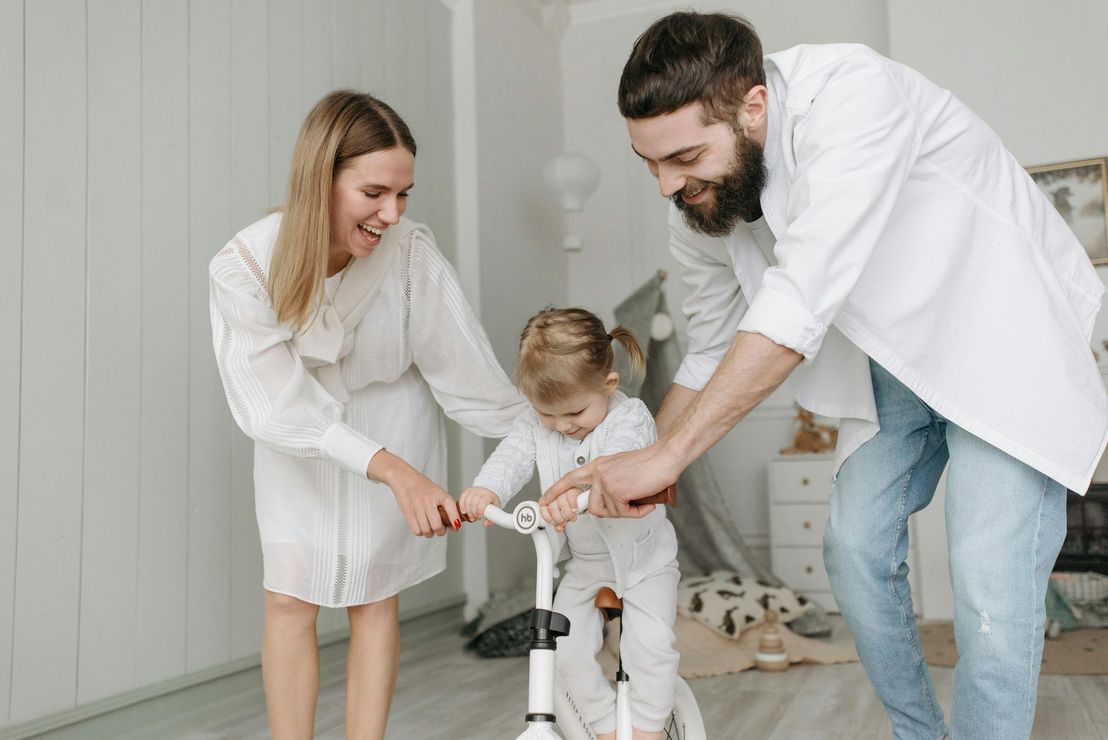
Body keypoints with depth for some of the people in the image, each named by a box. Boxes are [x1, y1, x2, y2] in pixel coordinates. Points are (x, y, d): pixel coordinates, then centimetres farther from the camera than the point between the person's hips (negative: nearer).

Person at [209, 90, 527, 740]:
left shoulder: (410, 252, -28)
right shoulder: (245, 267, -27)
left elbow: (464, 369, -20)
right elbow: (284, 405, -31)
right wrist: (390, 468, -42)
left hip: (391, 419, 0)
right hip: (300, 438, 1)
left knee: (373, 599, 5)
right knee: (290, 598, 1)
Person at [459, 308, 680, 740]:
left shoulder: (630, 418, -21)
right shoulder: (535, 425, -7)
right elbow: (511, 457, -22)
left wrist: (577, 489, -62)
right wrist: (486, 489, -46)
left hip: (643, 558, -4)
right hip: (583, 562, 4)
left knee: (650, 642, -17)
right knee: (567, 649, -2)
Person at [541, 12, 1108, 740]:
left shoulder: (852, 95, -33)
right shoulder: (700, 207, -11)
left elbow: (801, 304, -41)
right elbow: (710, 352, 3)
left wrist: (667, 455, -39)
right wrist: (626, 486, 1)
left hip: (1008, 334, -6)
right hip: (895, 360, 6)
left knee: (990, 582, -14)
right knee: (856, 549, 4)